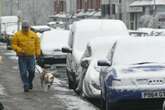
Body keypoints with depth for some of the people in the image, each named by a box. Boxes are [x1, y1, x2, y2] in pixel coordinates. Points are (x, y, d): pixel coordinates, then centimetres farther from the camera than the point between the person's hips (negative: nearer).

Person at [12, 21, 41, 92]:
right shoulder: (17, 35, -2)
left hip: (31, 56, 2)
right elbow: (13, 45, -2)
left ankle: (30, 82, 25)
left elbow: (37, 44, 14)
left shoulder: (34, 35, 7)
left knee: (32, 71, 0)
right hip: (22, 57, -2)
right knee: (23, 72, -3)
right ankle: (26, 85, 5)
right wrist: (19, 50, -17)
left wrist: (38, 53, 5)